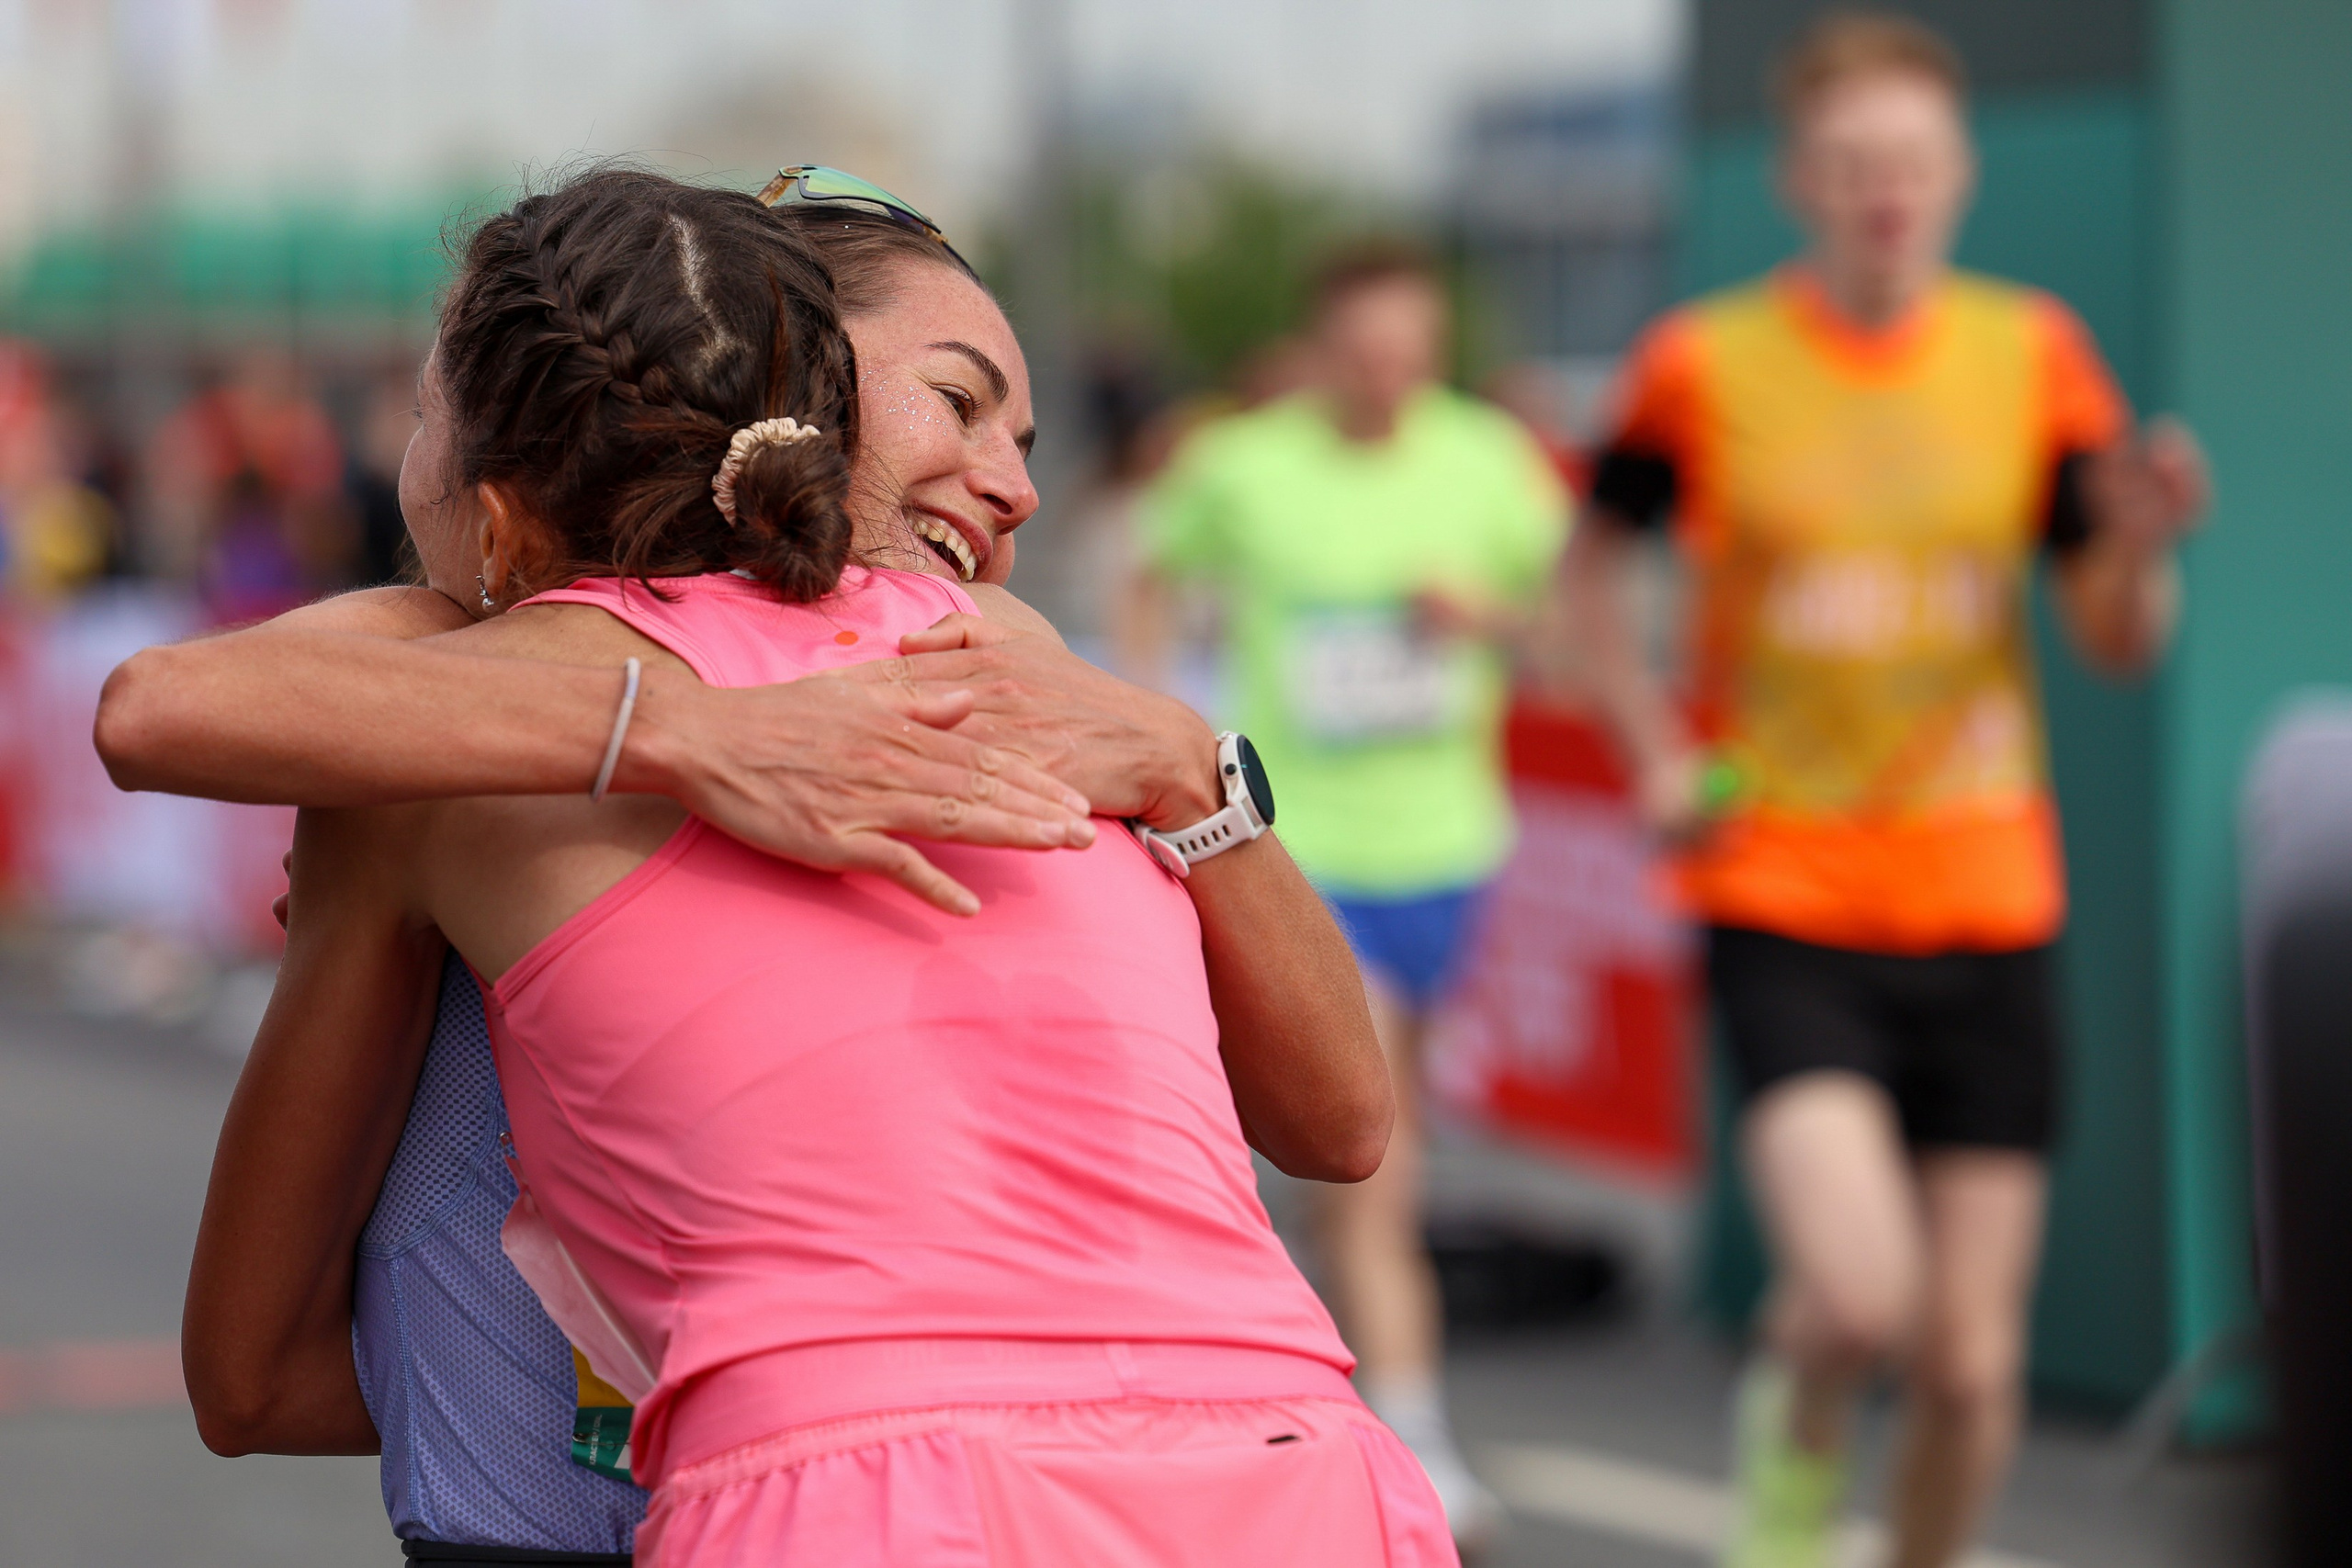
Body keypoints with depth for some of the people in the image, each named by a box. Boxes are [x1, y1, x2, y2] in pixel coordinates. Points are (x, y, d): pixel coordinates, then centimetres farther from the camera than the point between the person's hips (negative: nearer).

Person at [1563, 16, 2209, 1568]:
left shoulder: (2034, 355, 3)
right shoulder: (1707, 364, -3)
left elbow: (2122, 641, 7)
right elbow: (1595, 563, 14)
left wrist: (2142, 539, -15)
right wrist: (1657, 749, -1)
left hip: (1988, 911, 3)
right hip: (1787, 906, -3)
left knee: (1973, 1363, 1)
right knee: (1857, 1295, -21)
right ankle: (1794, 1435, 15)